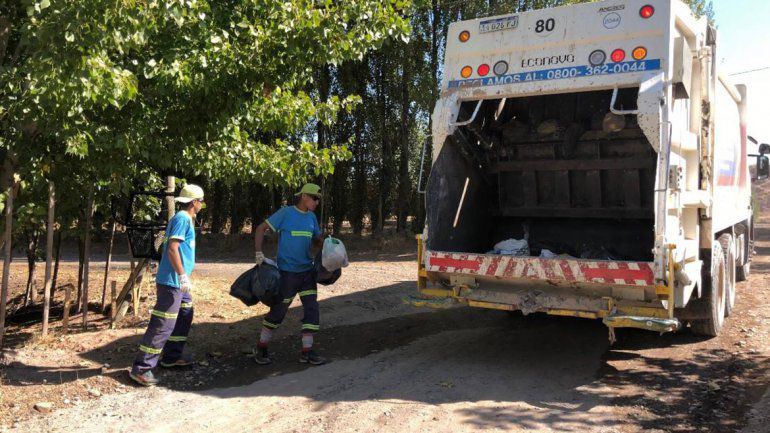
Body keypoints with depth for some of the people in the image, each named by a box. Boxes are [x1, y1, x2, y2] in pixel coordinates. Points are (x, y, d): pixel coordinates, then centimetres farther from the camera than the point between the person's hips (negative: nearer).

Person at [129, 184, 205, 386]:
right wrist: (183, 276, -23)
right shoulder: (182, 219, -14)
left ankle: (172, 356, 28)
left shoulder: (184, 218, 16)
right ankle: (141, 368, -6)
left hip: (178, 281, 11)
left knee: (185, 316, 19)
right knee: (163, 324, -9)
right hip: (172, 281, -11)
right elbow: (172, 249, -22)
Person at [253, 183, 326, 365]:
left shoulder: (311, 217, 8)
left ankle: (307, 351, 10)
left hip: (307, 270, 6)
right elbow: (261, 228, -8)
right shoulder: (286, 213, -9)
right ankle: (261, 347, 22)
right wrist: (259, 253, -16)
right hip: (288, 272, -6)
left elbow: (316, 239, 17)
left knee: (312, 309, 1)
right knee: (278, 310, 4)